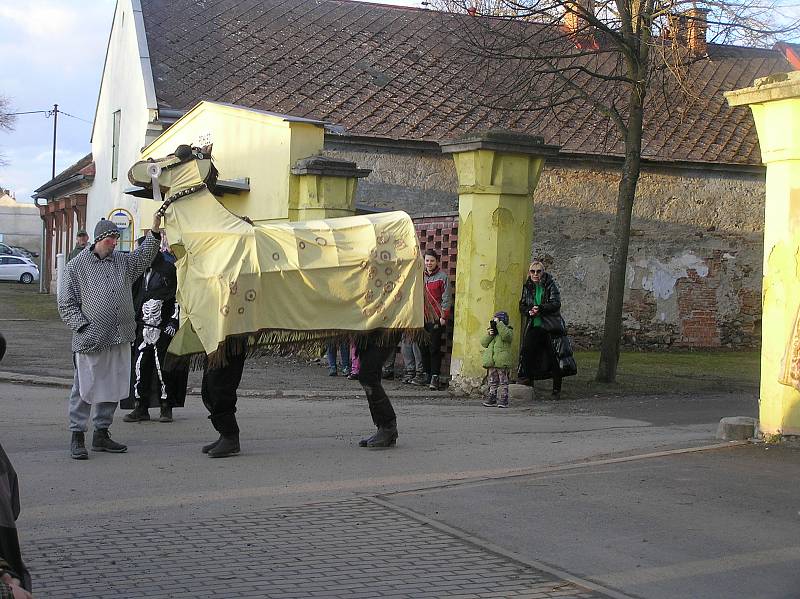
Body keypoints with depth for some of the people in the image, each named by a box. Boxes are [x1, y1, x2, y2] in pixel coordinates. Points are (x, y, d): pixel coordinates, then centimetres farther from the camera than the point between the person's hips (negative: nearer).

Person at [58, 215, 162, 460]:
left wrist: (154, 232, 3)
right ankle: (77, 438, 6)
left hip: (120, 339, 6)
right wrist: (83, 327, -12)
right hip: (90, 341, -6)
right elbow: (66, 304, -1)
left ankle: (101, 435, 22)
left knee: (113, 388, 10)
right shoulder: (76, 267, -1)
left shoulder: (122, 261, 14)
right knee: (85, 389, -2)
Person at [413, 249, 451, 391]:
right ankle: (427, 376, 16)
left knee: (434, 348, -6)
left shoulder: (442, 277, -2)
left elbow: (446, 299, -5)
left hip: (436, 319, -6)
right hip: (422, 318, 6)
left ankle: (435, 377, -4)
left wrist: (443, 317, -11)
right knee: (423, 348, 8)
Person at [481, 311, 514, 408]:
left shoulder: (508, 330, 1)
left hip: (502, 362, -6)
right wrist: (488, 334, -7)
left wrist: (499, 324, -21)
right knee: (492, 382, 9)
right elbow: (483, 343, 10)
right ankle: (491, 399, 13)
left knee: (503, 382, -3)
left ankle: (503, 400, -2)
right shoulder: (491, 331, 19)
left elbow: (506, 335, -25)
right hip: (491, 363, 6)